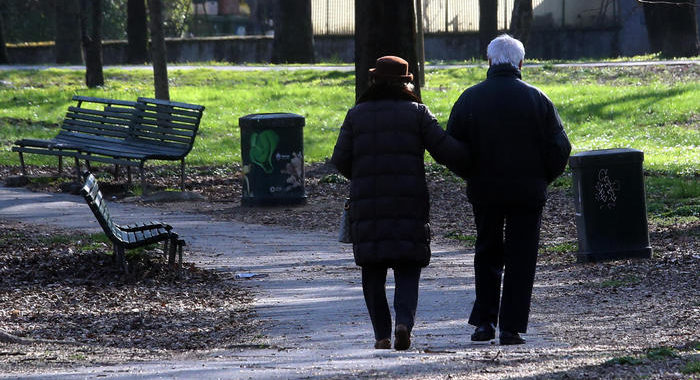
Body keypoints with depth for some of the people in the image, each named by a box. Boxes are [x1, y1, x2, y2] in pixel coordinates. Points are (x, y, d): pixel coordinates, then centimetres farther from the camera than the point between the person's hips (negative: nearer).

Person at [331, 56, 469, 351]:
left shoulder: (357, 114, 6)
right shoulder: (416, 113, 2)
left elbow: (340, 160, 3)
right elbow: (447, 151, -5)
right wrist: (472, 169, 13)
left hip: (367, 203, 1)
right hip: (409, 203, -1)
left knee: (373, 271, 10)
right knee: (407, 271, 4)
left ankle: (382, 334, 4)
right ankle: (404, 322, -19)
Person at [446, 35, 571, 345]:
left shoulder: (470, 98, -3)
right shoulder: (536, 99, -5)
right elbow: (559, 148, -5)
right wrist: (542, 179, 11)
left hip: (483, 191, 1)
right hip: (527, 192, -1)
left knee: (487, 253, 16)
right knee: (521, 258, 5)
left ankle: (484, 321, 8)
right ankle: (511, 327, 1)